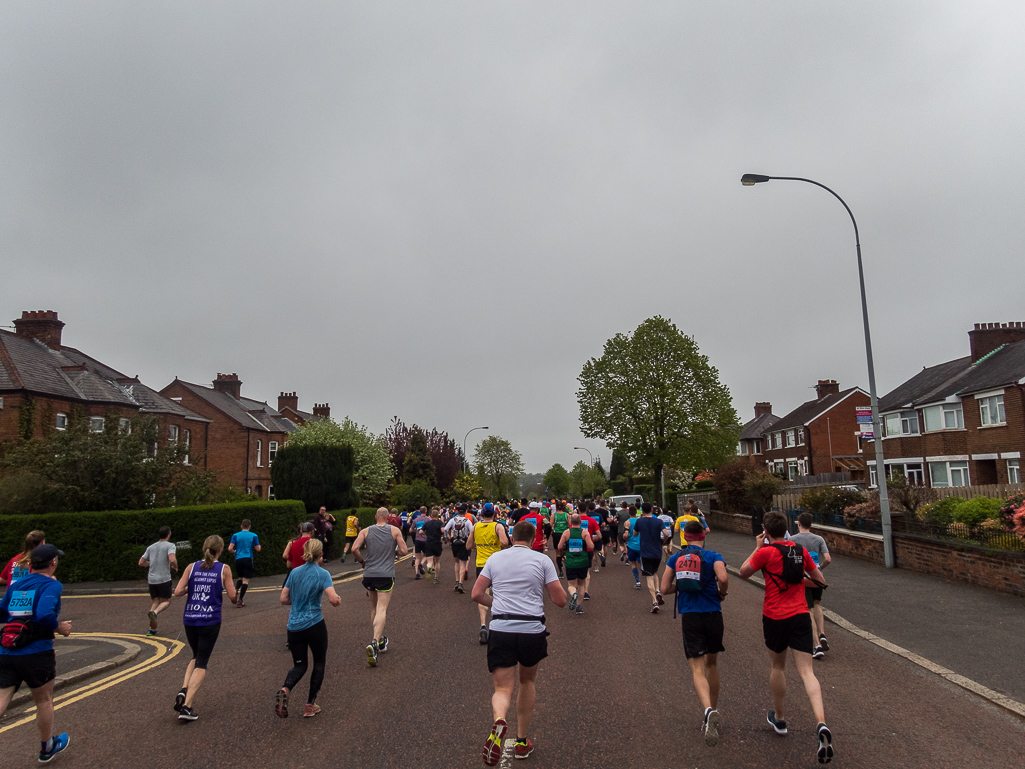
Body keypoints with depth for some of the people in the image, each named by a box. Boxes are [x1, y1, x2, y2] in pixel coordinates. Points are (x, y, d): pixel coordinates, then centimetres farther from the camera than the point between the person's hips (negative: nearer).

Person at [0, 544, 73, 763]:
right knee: (44, 700, 15)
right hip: (36, 652, -5)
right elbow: (45, 615, -24)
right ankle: (47, 748, 34)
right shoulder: (51, 585, -9)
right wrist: (61, 628, -6)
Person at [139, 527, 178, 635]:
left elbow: (141, 562, 14)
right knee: (166, 601, 8)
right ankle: (154, 612, -23)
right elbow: (172, 560, -22)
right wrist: (175, 567, -2)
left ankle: (152, 628, 9)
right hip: (164, 579, -5)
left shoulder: (151, 547, 13)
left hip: (151, 579, 5)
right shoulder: (170, 545, -6)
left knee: (155, 601, 14)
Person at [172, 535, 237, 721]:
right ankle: (186, 706, -4)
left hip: (190, 620, 4)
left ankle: (184, 691, 4)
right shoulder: (224, 569, -3)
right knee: (201, 664, 4)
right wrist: (236, 594, 18)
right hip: (210, 621, -3)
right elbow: (233, 597, -4)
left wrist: (191, 588, 14)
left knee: (196, 657, 24)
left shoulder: (192, 567, 4)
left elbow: (178, 591, -5)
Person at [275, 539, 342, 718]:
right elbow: (333, 600, -20)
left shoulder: (294, 572, 5)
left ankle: (285, 689, -13)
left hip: (294, 627, 4)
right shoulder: (322, 573, -10)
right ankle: (310, 705, 16)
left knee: (299, 665, 16)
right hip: (314, 625, -4)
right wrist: (338, 599, 2)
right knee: (319, 663, 16)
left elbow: (284, 599, 8)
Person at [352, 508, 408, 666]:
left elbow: (354, 549, -7)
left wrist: (361, 561, 11)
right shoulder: (395, 531, 0)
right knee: (382, 610, -6)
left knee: (374, 608, 19)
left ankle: (380, 640, 29)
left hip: (369, 574, 3)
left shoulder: (366, 531, 4)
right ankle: (374, 642, -25)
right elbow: (404, 551, -3)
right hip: (386, 575, -3)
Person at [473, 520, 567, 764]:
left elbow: (476, 594, 6)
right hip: (532, 631, 0)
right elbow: (560, 600, 1)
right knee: (528, 681, 24)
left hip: (500, 630, 0)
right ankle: (522, 741, 28)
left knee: (503, 689, 3)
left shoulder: (495, 558, 8)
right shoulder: (542, 559, 1)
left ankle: (499, 720, -30)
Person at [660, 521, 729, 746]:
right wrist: (722, 592, 0)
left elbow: (665, 589, 3)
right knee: (711, 664, 19)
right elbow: (723, 578, -20)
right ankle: (712, 714, 30)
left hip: (689, 617, 0)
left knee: (697, 669, -3)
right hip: (712, 615, 0)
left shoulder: (675, 558, 6)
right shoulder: (713, 556, -2)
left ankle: (709, 710, -29)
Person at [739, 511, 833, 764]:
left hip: (775, 617, -2)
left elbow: (743, 573, 2)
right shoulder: (801, 550, 4)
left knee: (778, 666, 18)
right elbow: (819, 581, 13)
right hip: (800, 615, 3)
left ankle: (779, 718, 33)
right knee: (806, 671, 0)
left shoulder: (765, 552, -11)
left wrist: (757, 548, 7)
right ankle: (821, 724, -20)